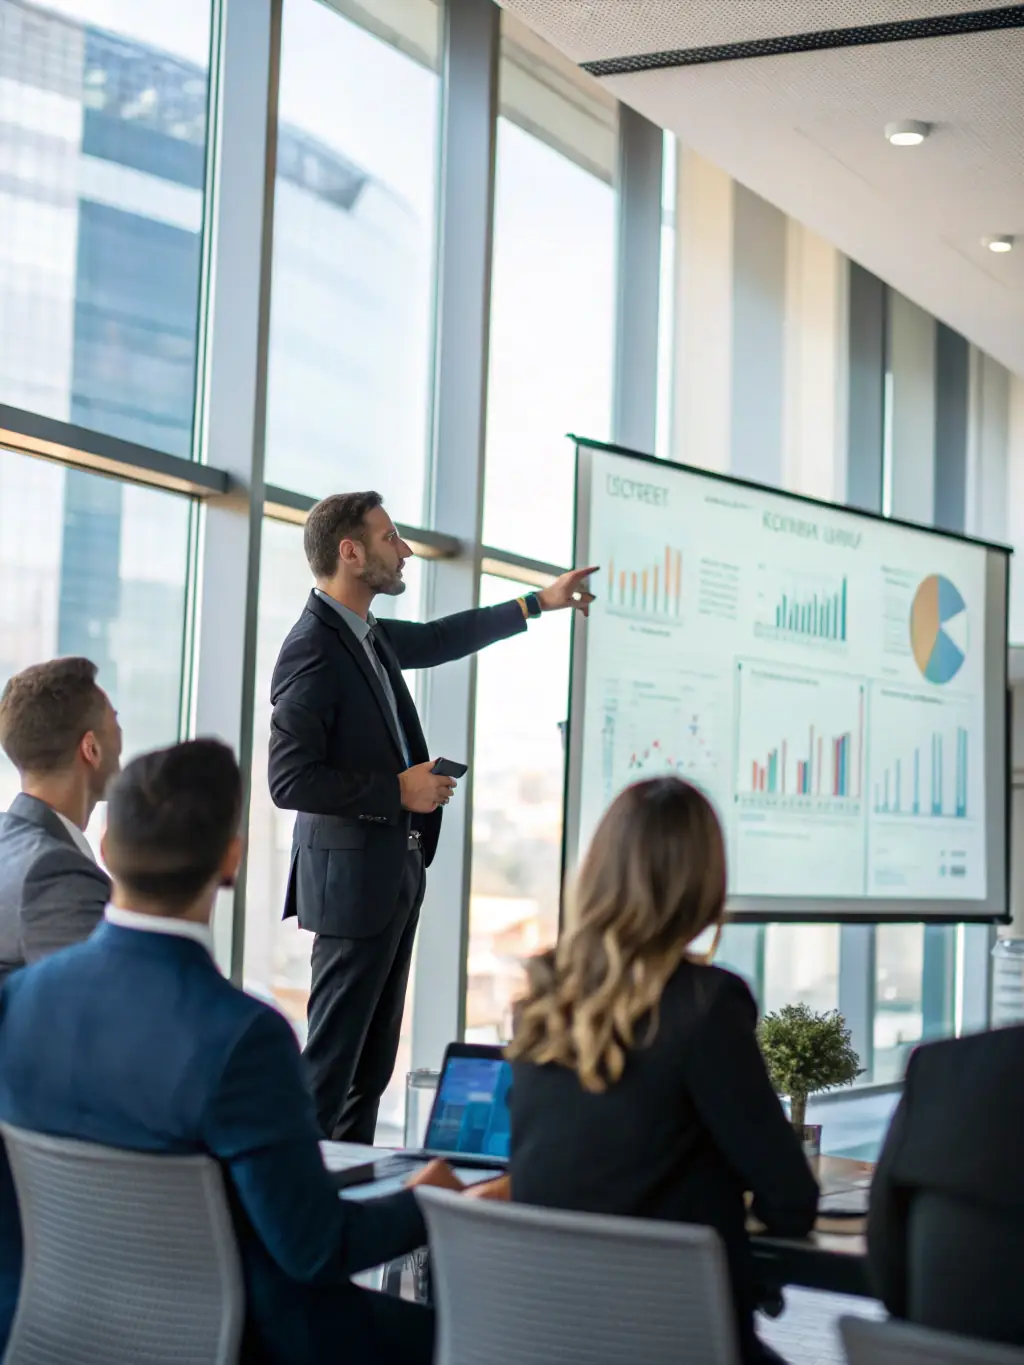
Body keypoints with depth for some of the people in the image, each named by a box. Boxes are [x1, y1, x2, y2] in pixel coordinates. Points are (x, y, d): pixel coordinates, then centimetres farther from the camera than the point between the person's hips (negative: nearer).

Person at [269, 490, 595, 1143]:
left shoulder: (372, 635, 10)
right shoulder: (313, 649, -18)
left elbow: (441, 638, 32)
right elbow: (290, 780, -22)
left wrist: (540, 601, 37)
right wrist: (397, 790, -17)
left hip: (397, 871, 10)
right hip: (353, 876, -10)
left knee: (375, 1058, 13)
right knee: (332, 1054, -5)